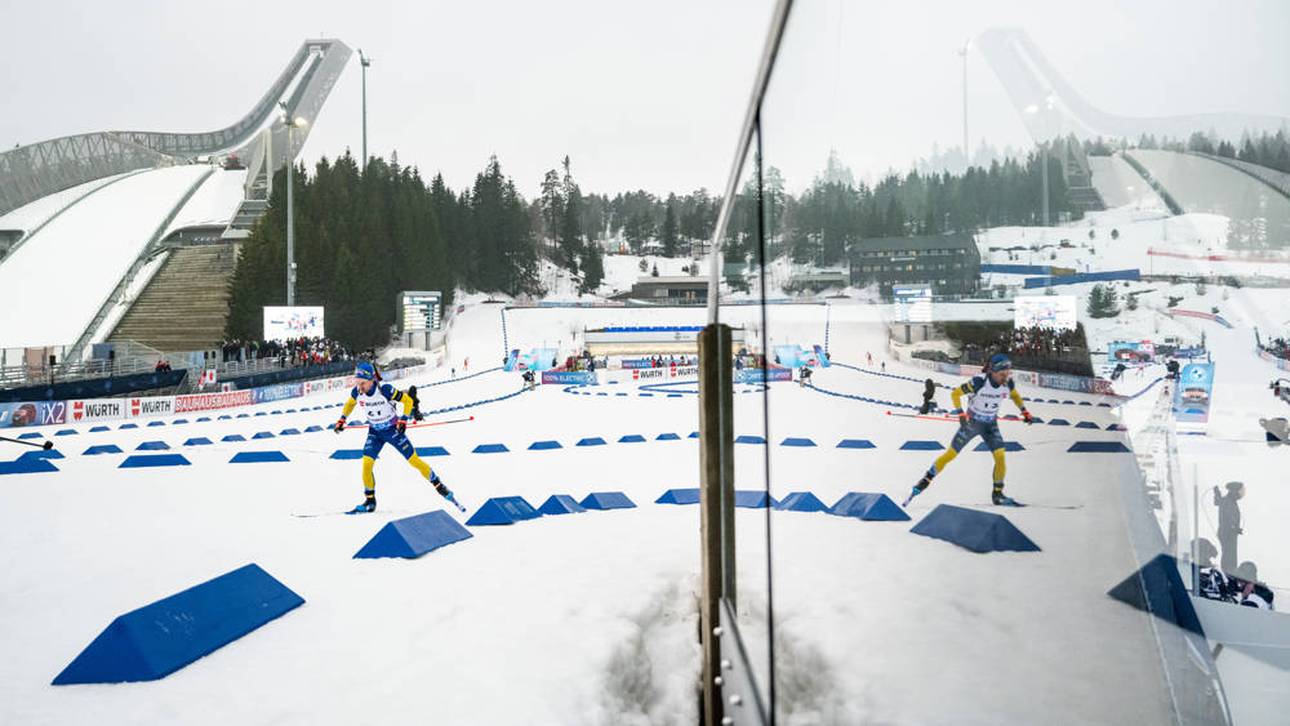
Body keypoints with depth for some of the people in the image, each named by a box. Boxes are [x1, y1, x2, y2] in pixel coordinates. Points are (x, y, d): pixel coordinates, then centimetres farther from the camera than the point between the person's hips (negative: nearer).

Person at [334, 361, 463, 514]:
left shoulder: (385, 389, -26)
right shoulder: (357, 392, -13)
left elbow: (407, 400, -15)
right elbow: (349, 403, 11)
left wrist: (403, 420, -21)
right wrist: (342, 420, 3)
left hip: (393, 429, -4)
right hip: (375, 432, 4)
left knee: (414, 460, -3)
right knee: (366, 463, -11)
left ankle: (440, 487, 11)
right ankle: (370, 501, 6)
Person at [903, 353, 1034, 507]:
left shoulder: (1008, 383, -13)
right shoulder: (979, 381, -28)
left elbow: (1015, 395, 12)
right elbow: (955, 394, -21)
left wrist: (1024, 411, 4)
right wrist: (961, 414, -29)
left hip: (990, 425, 4)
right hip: (971, 423, -4)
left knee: (1000, 456, -11)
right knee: (950, 454, -3)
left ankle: (997, 494, 6)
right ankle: (925, 481, 11)